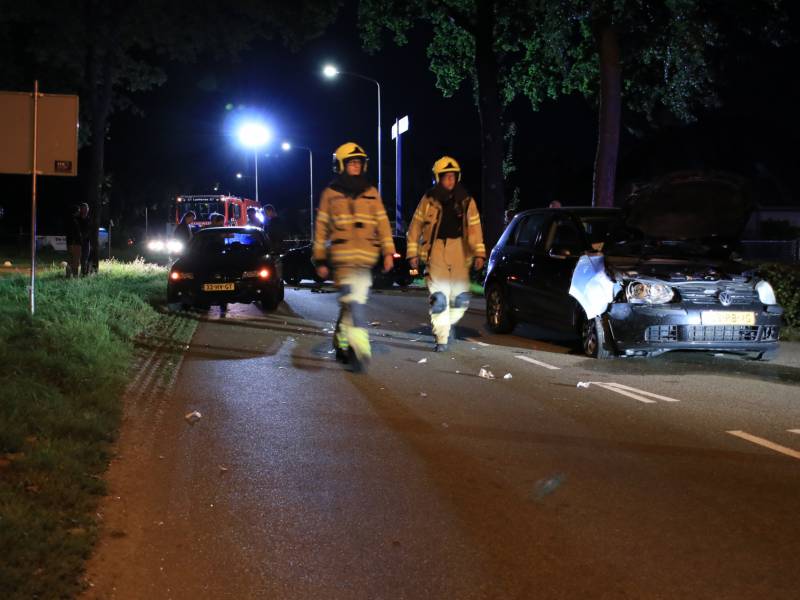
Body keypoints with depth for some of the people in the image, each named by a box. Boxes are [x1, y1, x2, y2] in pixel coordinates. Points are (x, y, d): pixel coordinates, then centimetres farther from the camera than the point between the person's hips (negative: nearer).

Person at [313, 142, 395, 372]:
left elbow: (382, 223, 12)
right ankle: (360, 350, -23)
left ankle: (341, 344, 25)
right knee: (354, 301, -18)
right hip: (342, 256, -4)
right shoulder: (331, 193, 7)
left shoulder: (371, 193, 14)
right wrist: (320, 259, 5)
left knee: (351, 302, 10)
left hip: (365, 258, 4)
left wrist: (388, 252, 3)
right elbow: (321, 228, 8)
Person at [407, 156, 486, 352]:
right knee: (439, 297, -8)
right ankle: (442, 339, 0)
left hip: (459, 249, 2)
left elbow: (474, 227, 4)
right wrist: (412, 253, 4)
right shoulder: (429, 200, 2)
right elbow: (416, 226, 7)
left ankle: (449, 323, 31)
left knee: (461, 297, 2)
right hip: (436, 249, -2)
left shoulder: (466, 201, 6)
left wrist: (479, 253, -5)